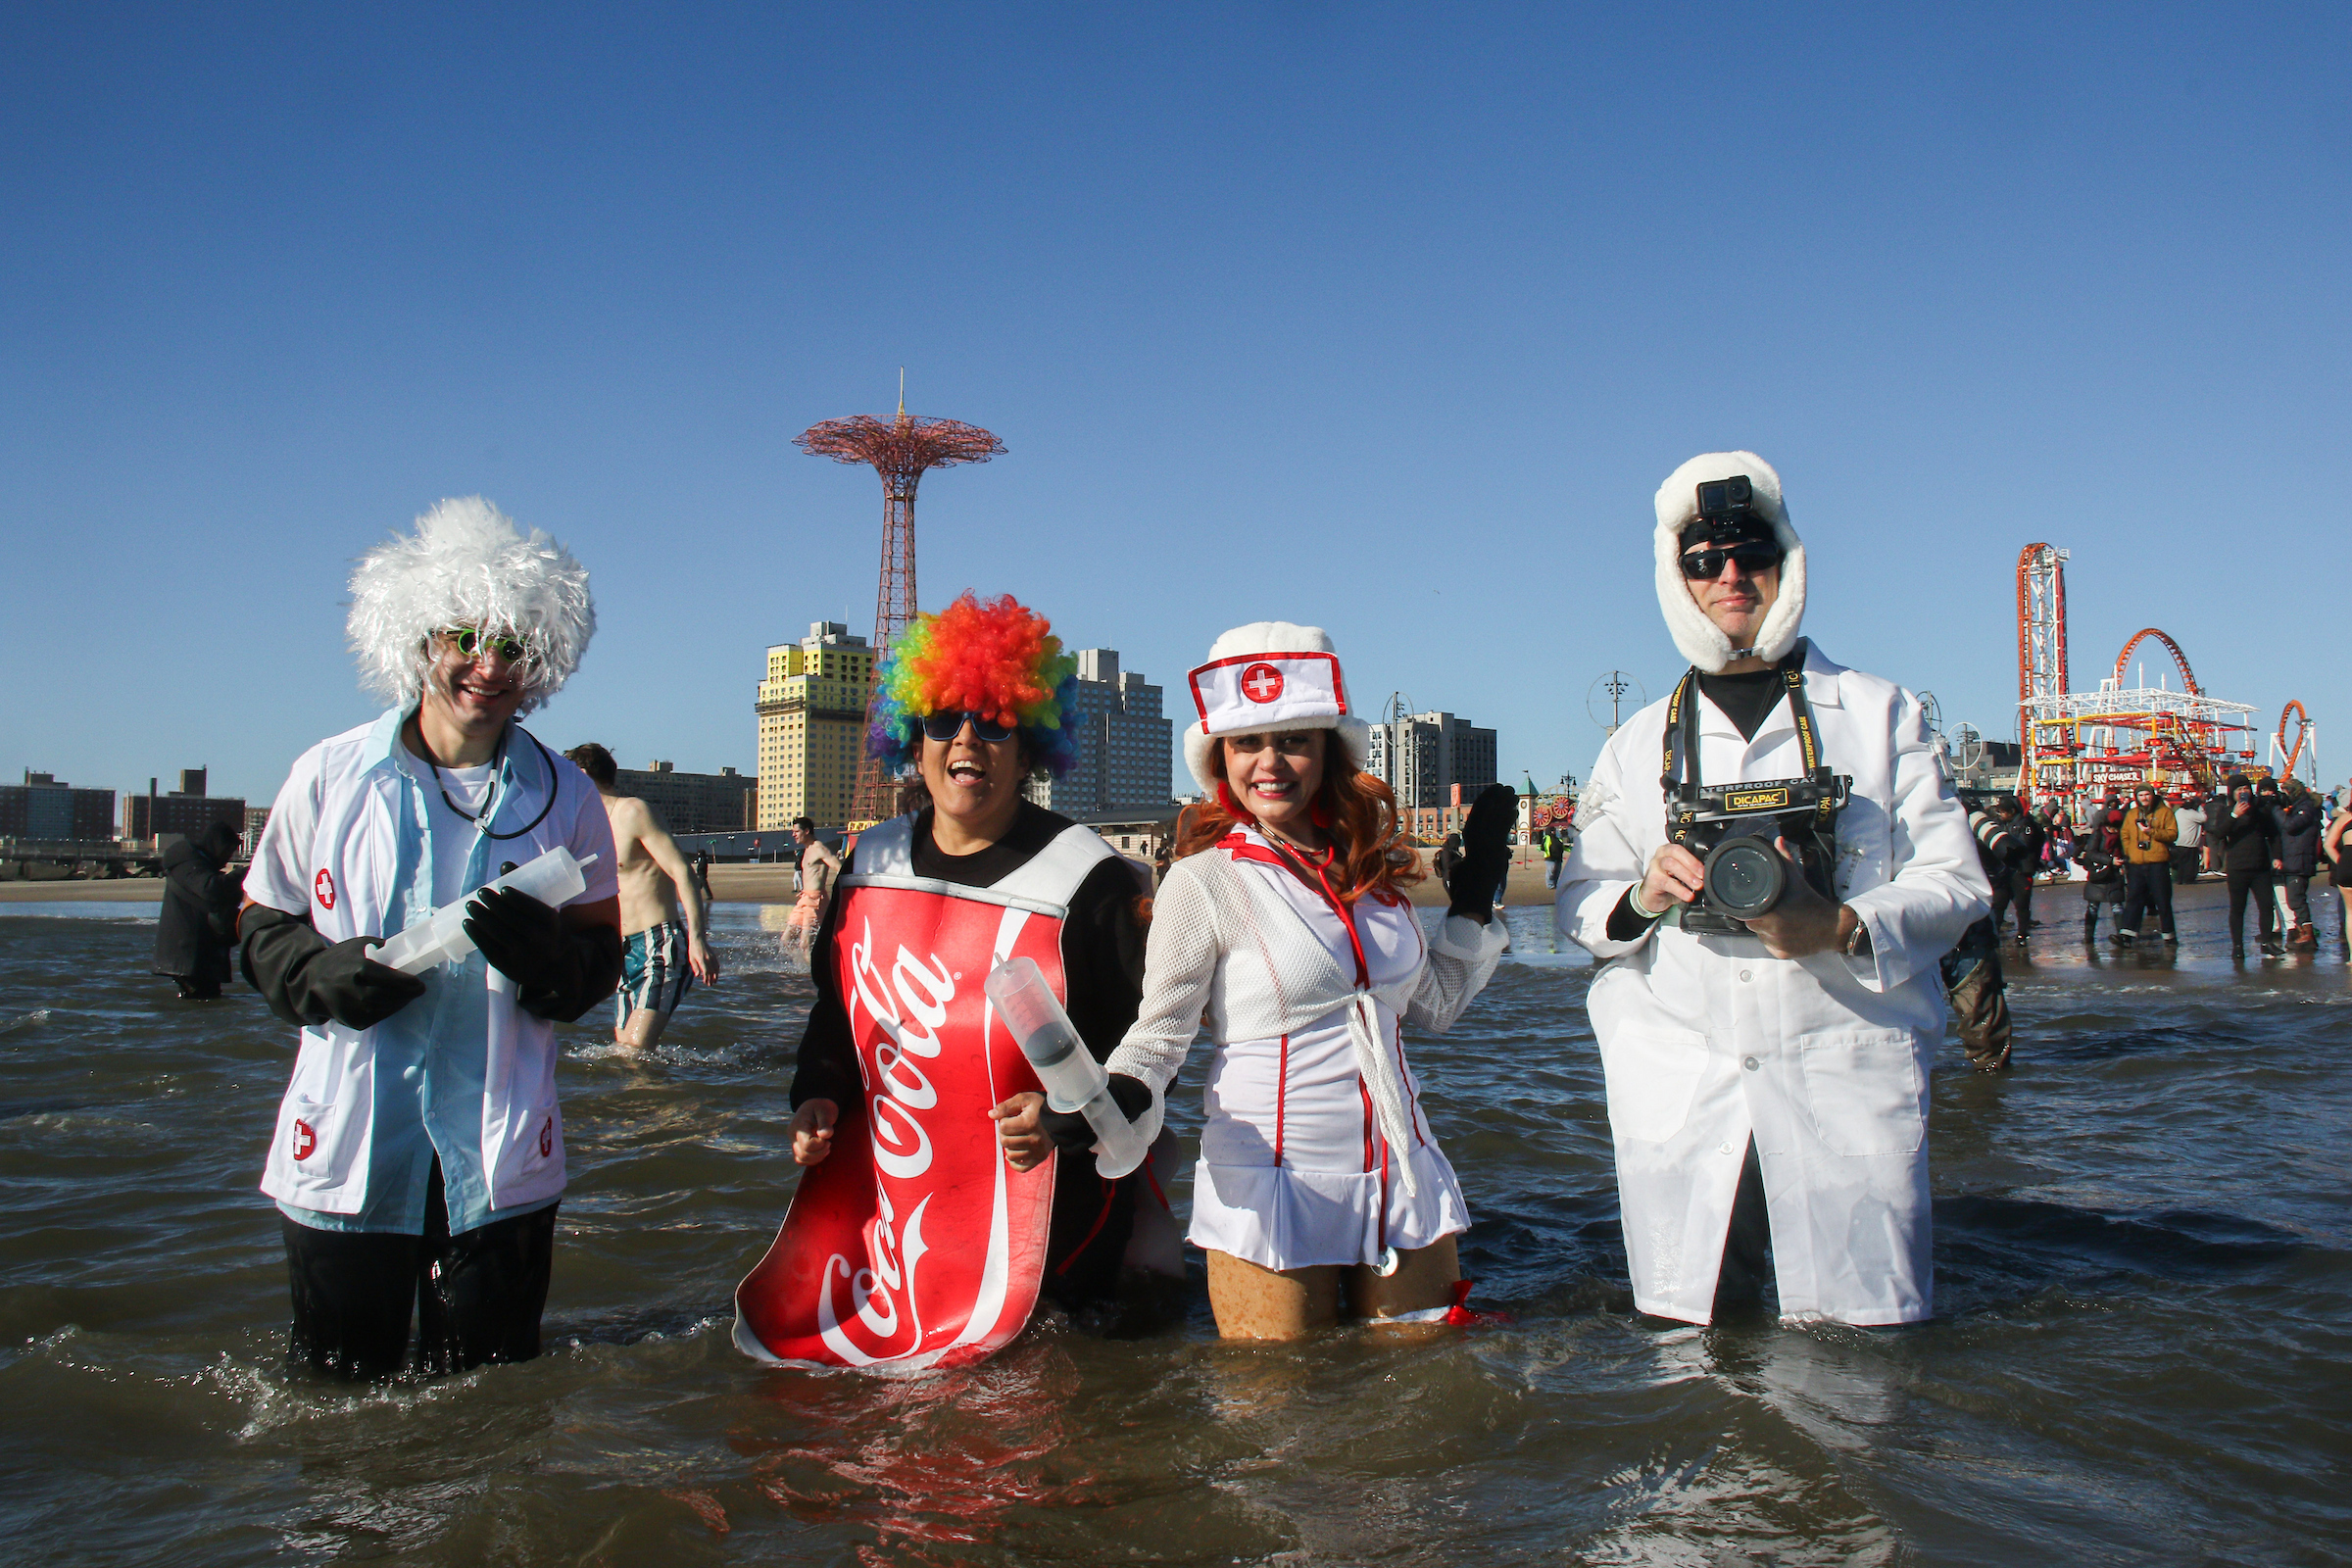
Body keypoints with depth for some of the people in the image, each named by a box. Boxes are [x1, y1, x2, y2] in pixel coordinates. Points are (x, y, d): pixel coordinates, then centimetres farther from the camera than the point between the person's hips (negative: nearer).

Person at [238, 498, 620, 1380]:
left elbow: (600, 966, 5)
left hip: (501, 1164, 1)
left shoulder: (563, 799, 3)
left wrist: (541, 953, -17)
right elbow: (262, 934, 9)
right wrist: (326, 974, -13)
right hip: (344, 1147, 0)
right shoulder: (328, 777, 1)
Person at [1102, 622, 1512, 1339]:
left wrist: (1474, 896, 13)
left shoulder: (1372, 864, 7)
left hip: (1402, 1176, 5)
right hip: (1273, 1186, -5)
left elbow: (1433, 1004, 17)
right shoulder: (1204, 882, -10)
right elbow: (1157, 1039, -9)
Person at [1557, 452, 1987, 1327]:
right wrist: (1643, 895, -11)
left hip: (1847, 1081, -1)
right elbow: (1576, 904, 11)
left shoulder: (1879, 715, 10)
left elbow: (1956, 882, 3)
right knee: (1688, 1346, 3)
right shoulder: (1639, 745, 16)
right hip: (1679, 1090, 2)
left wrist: (1840, 928, -16)